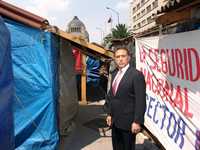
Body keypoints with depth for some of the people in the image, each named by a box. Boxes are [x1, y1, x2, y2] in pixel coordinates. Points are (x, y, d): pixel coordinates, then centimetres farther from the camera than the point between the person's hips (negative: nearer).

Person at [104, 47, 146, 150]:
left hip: (128, 121, -6)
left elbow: (140, 101, -17)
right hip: (115, 121, 7)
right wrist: (109, 114, 10)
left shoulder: (136, 75, -14)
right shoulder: (114, 74, 9)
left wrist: (137, 121, -18)